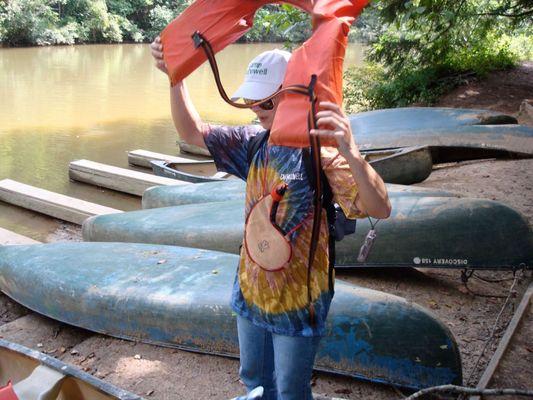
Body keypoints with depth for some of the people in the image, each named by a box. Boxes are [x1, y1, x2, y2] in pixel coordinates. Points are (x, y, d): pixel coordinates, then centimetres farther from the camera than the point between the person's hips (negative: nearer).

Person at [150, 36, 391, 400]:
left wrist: (351, 154, -53)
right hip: (251, 292, 6)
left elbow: (380, 210, -34)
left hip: (297, 302, -6)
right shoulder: (255, 142, -2)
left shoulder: (323, 152, -23)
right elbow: (193, 132, 4)